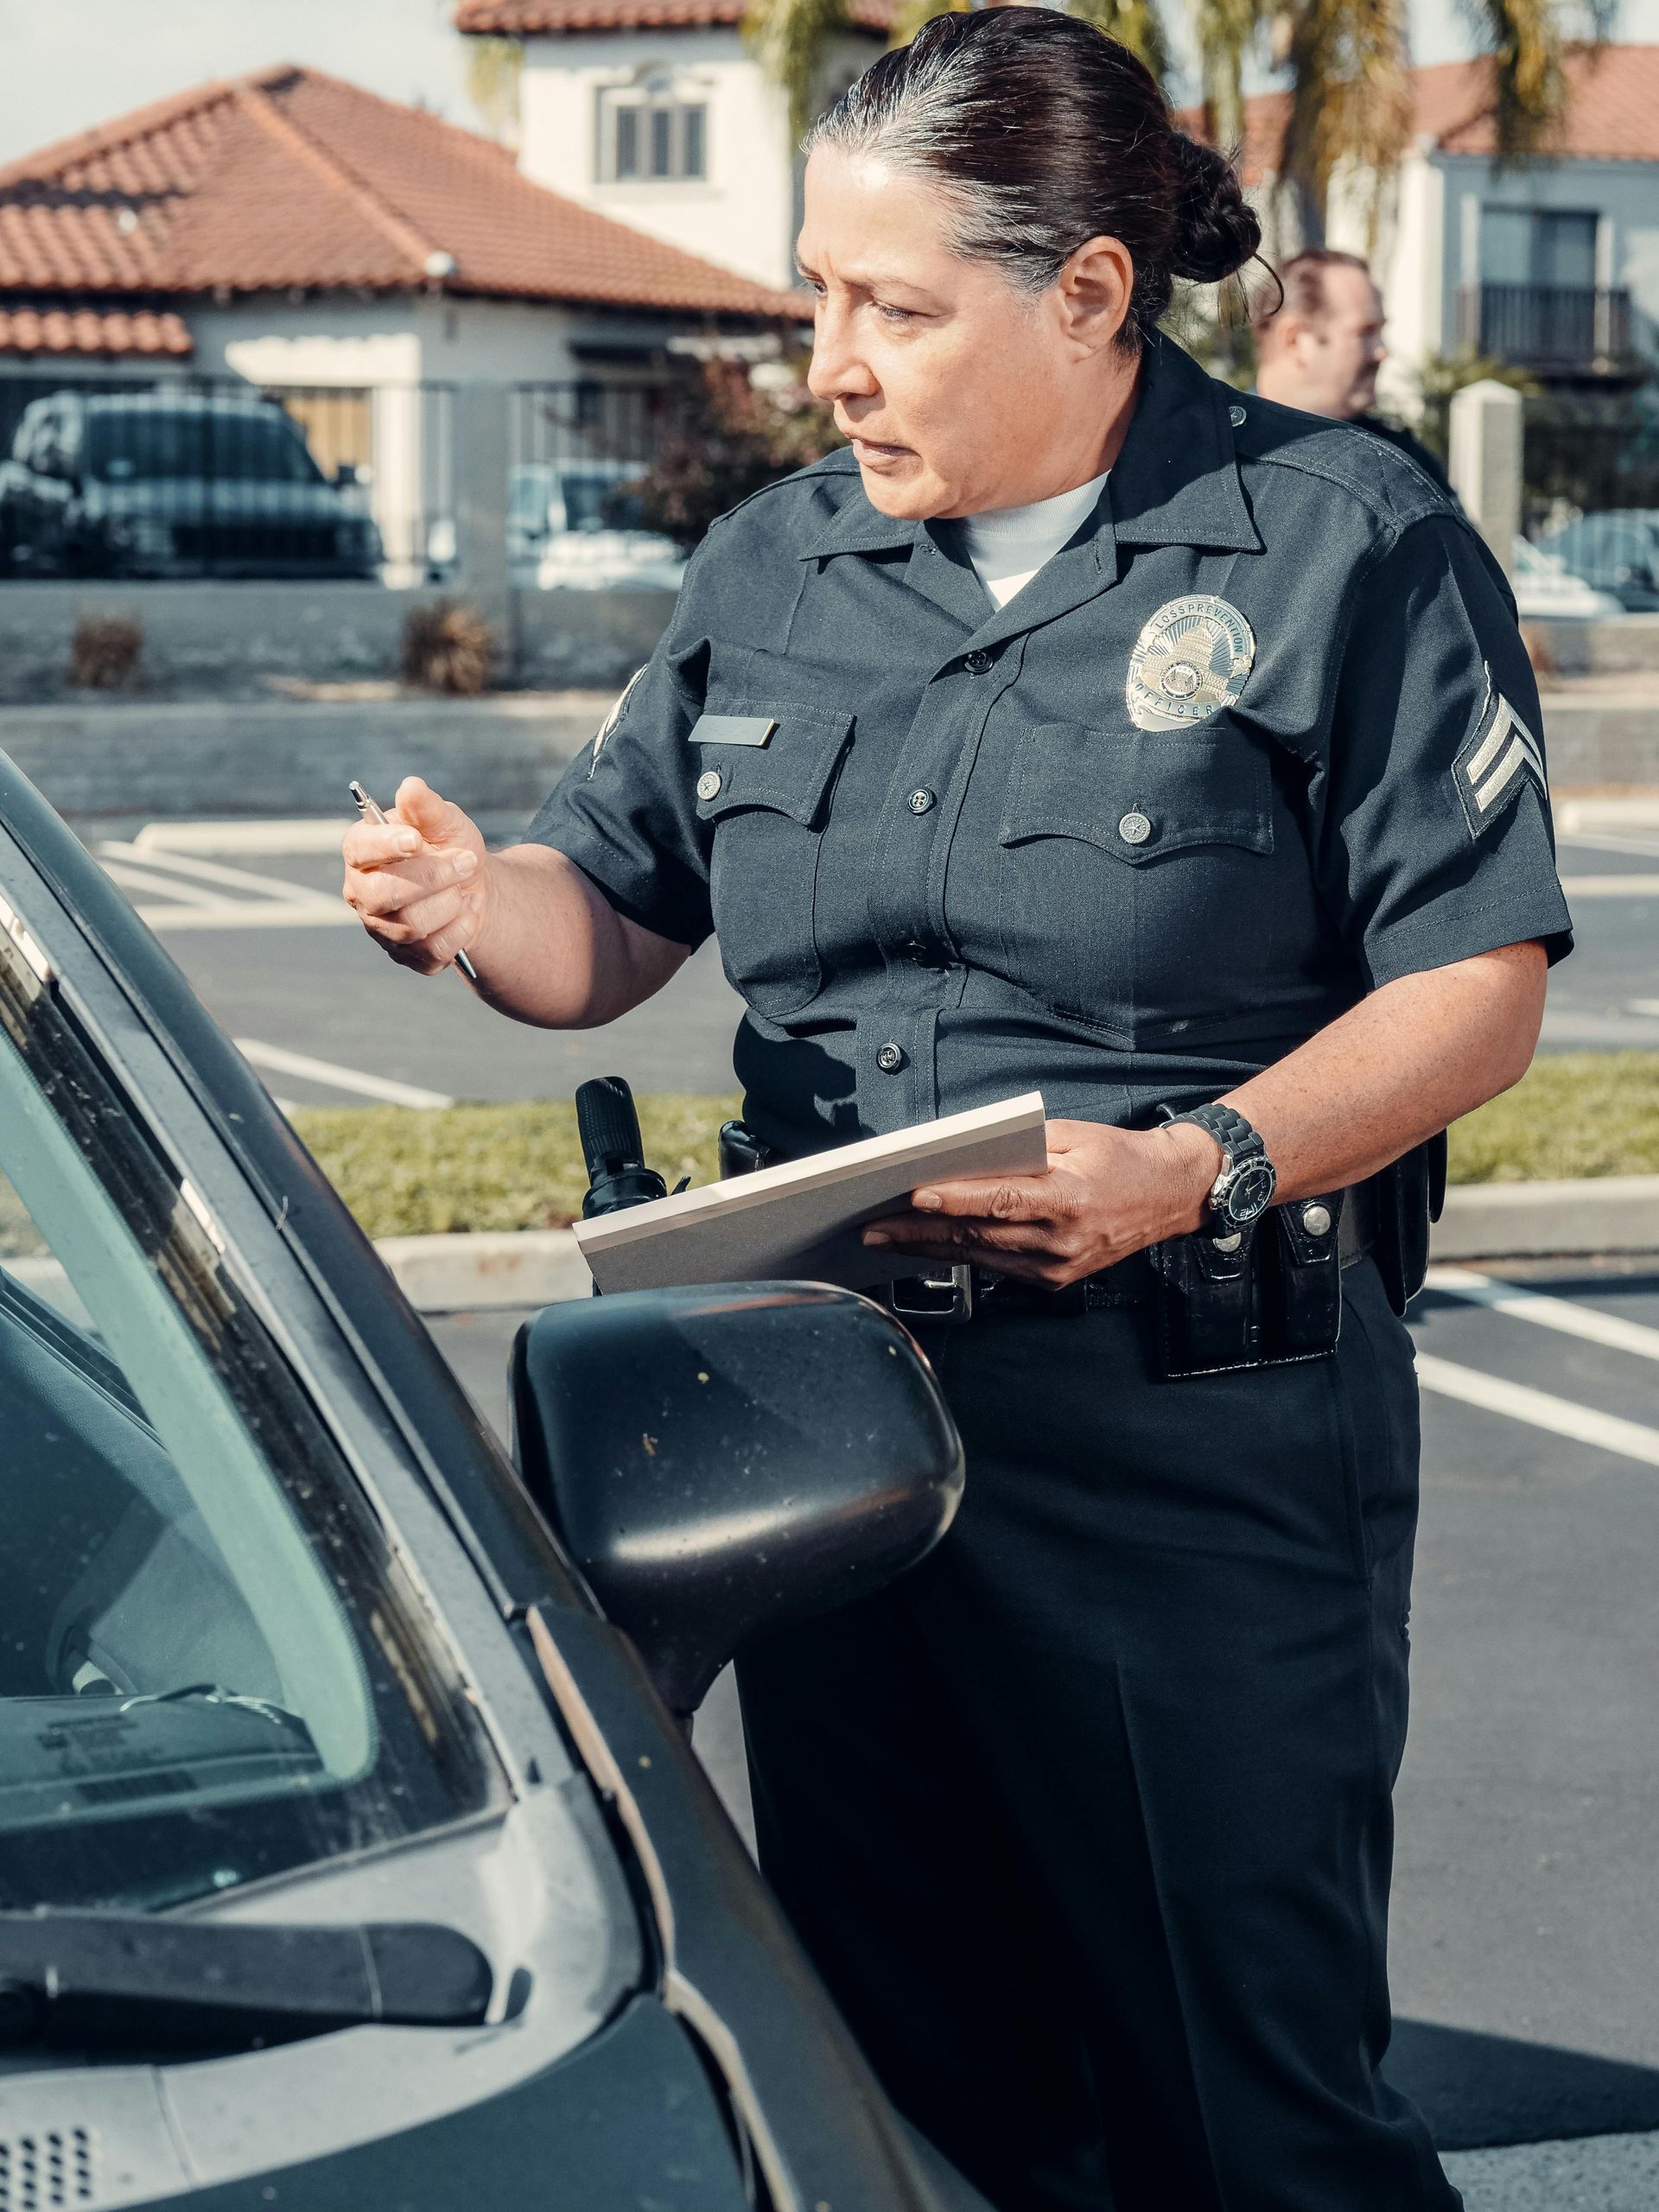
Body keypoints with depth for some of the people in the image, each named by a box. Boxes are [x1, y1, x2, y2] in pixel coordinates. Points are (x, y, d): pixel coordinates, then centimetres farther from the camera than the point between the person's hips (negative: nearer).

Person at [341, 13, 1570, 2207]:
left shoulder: (1346, 545, -2)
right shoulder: (774, 569, 13)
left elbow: (1477, 985, -6)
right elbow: (607, 919, 15)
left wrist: (1195, 1174, -20)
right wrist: (476, 903, -8)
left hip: (1201, 1443, -5)